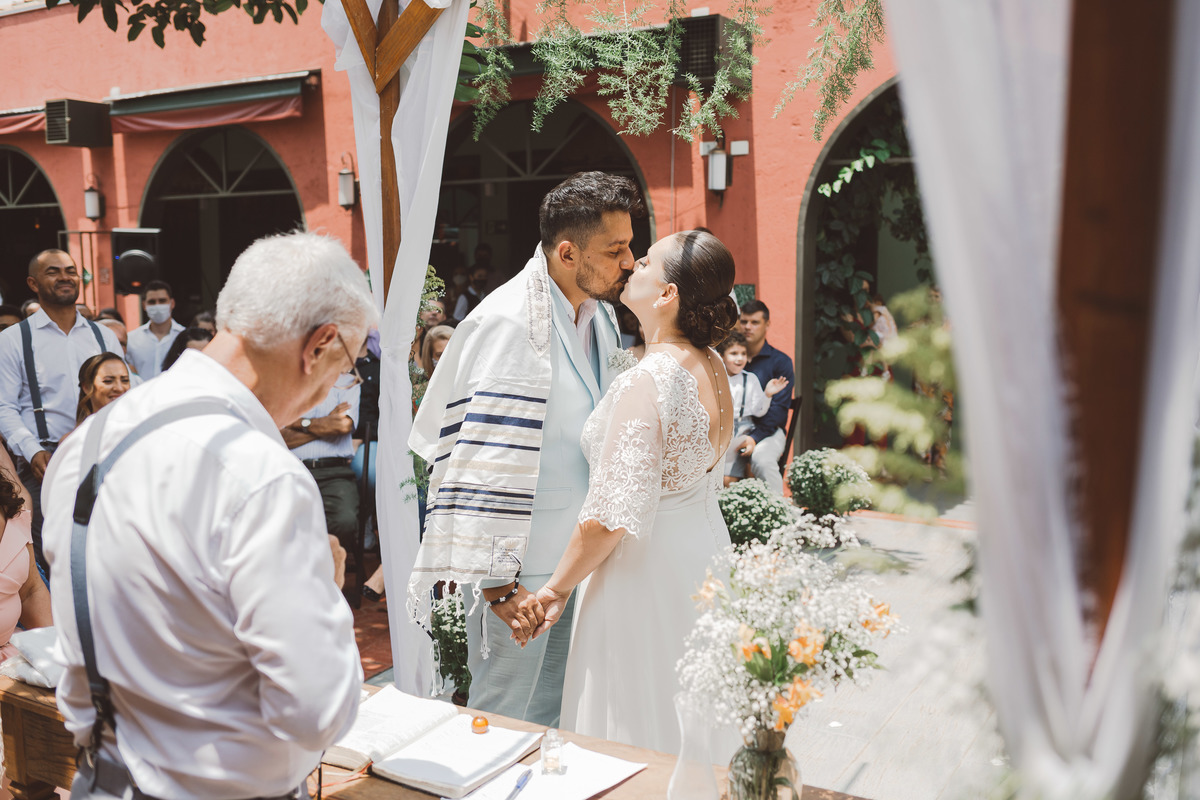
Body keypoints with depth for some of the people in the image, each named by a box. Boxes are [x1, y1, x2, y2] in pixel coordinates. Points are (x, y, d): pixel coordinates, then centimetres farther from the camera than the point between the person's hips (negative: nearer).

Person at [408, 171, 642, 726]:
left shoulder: (599, 314, 6)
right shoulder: (508, 323, -21)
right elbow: (484, 464, -24)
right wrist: (496, 580, -23)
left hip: (577, 556, 8)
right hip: (519, 570, -8)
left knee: (555, 711, 21)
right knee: (506, 719, 9)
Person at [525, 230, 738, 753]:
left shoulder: (645, 382, -24)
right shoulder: (713, 367, 2)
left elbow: (613, 515, -25)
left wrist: (556, 588, -12)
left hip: (649, 573, -9)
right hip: (704, 553, 9)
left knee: (633, 730, 8)